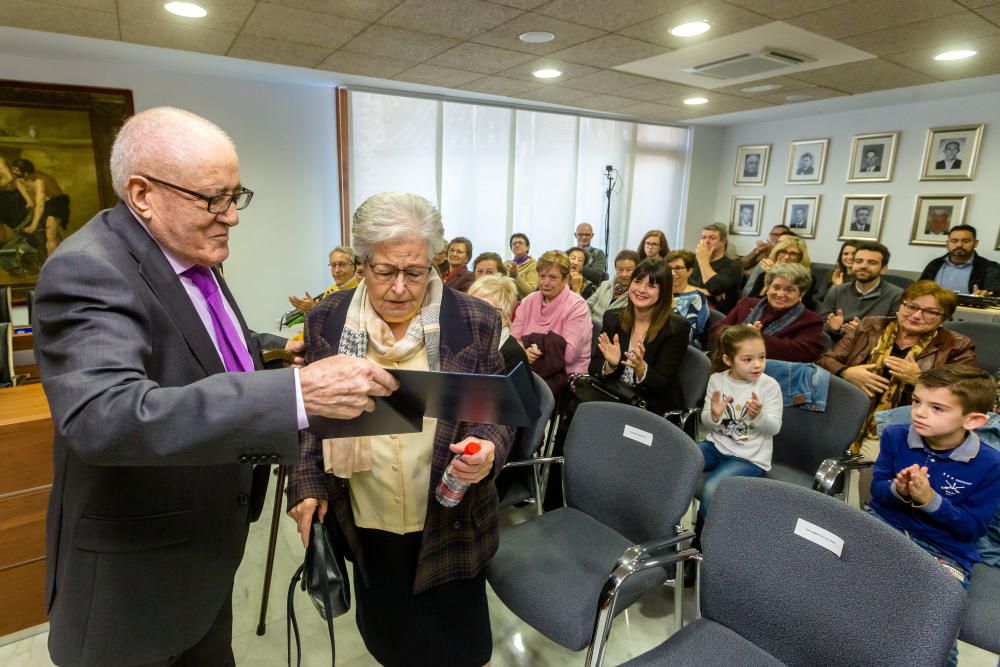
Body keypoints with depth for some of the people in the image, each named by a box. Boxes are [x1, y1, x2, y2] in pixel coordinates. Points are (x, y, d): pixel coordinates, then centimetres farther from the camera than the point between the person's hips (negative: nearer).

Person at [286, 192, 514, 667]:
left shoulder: (474, 322, -10)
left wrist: (489, 451, -22)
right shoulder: (328, 321, -4)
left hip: (448, 524, -1)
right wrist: (306, 484, 0)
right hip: (365, 526, 2)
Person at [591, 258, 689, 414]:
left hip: (656, 409, -4)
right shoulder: (612, 317, 0)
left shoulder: (677, 328, -10)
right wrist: (610, 365, -24)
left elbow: (662, 385, -12)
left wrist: (641, 368, -32)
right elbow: (594, 368, -2)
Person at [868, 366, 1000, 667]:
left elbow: (973, 528, -6)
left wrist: (930, 500, -22)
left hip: (943, 550, -2)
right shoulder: (895, 436, -2)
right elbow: (877, 488, 2)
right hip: (882, 526, 2)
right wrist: (898, 491, -21)